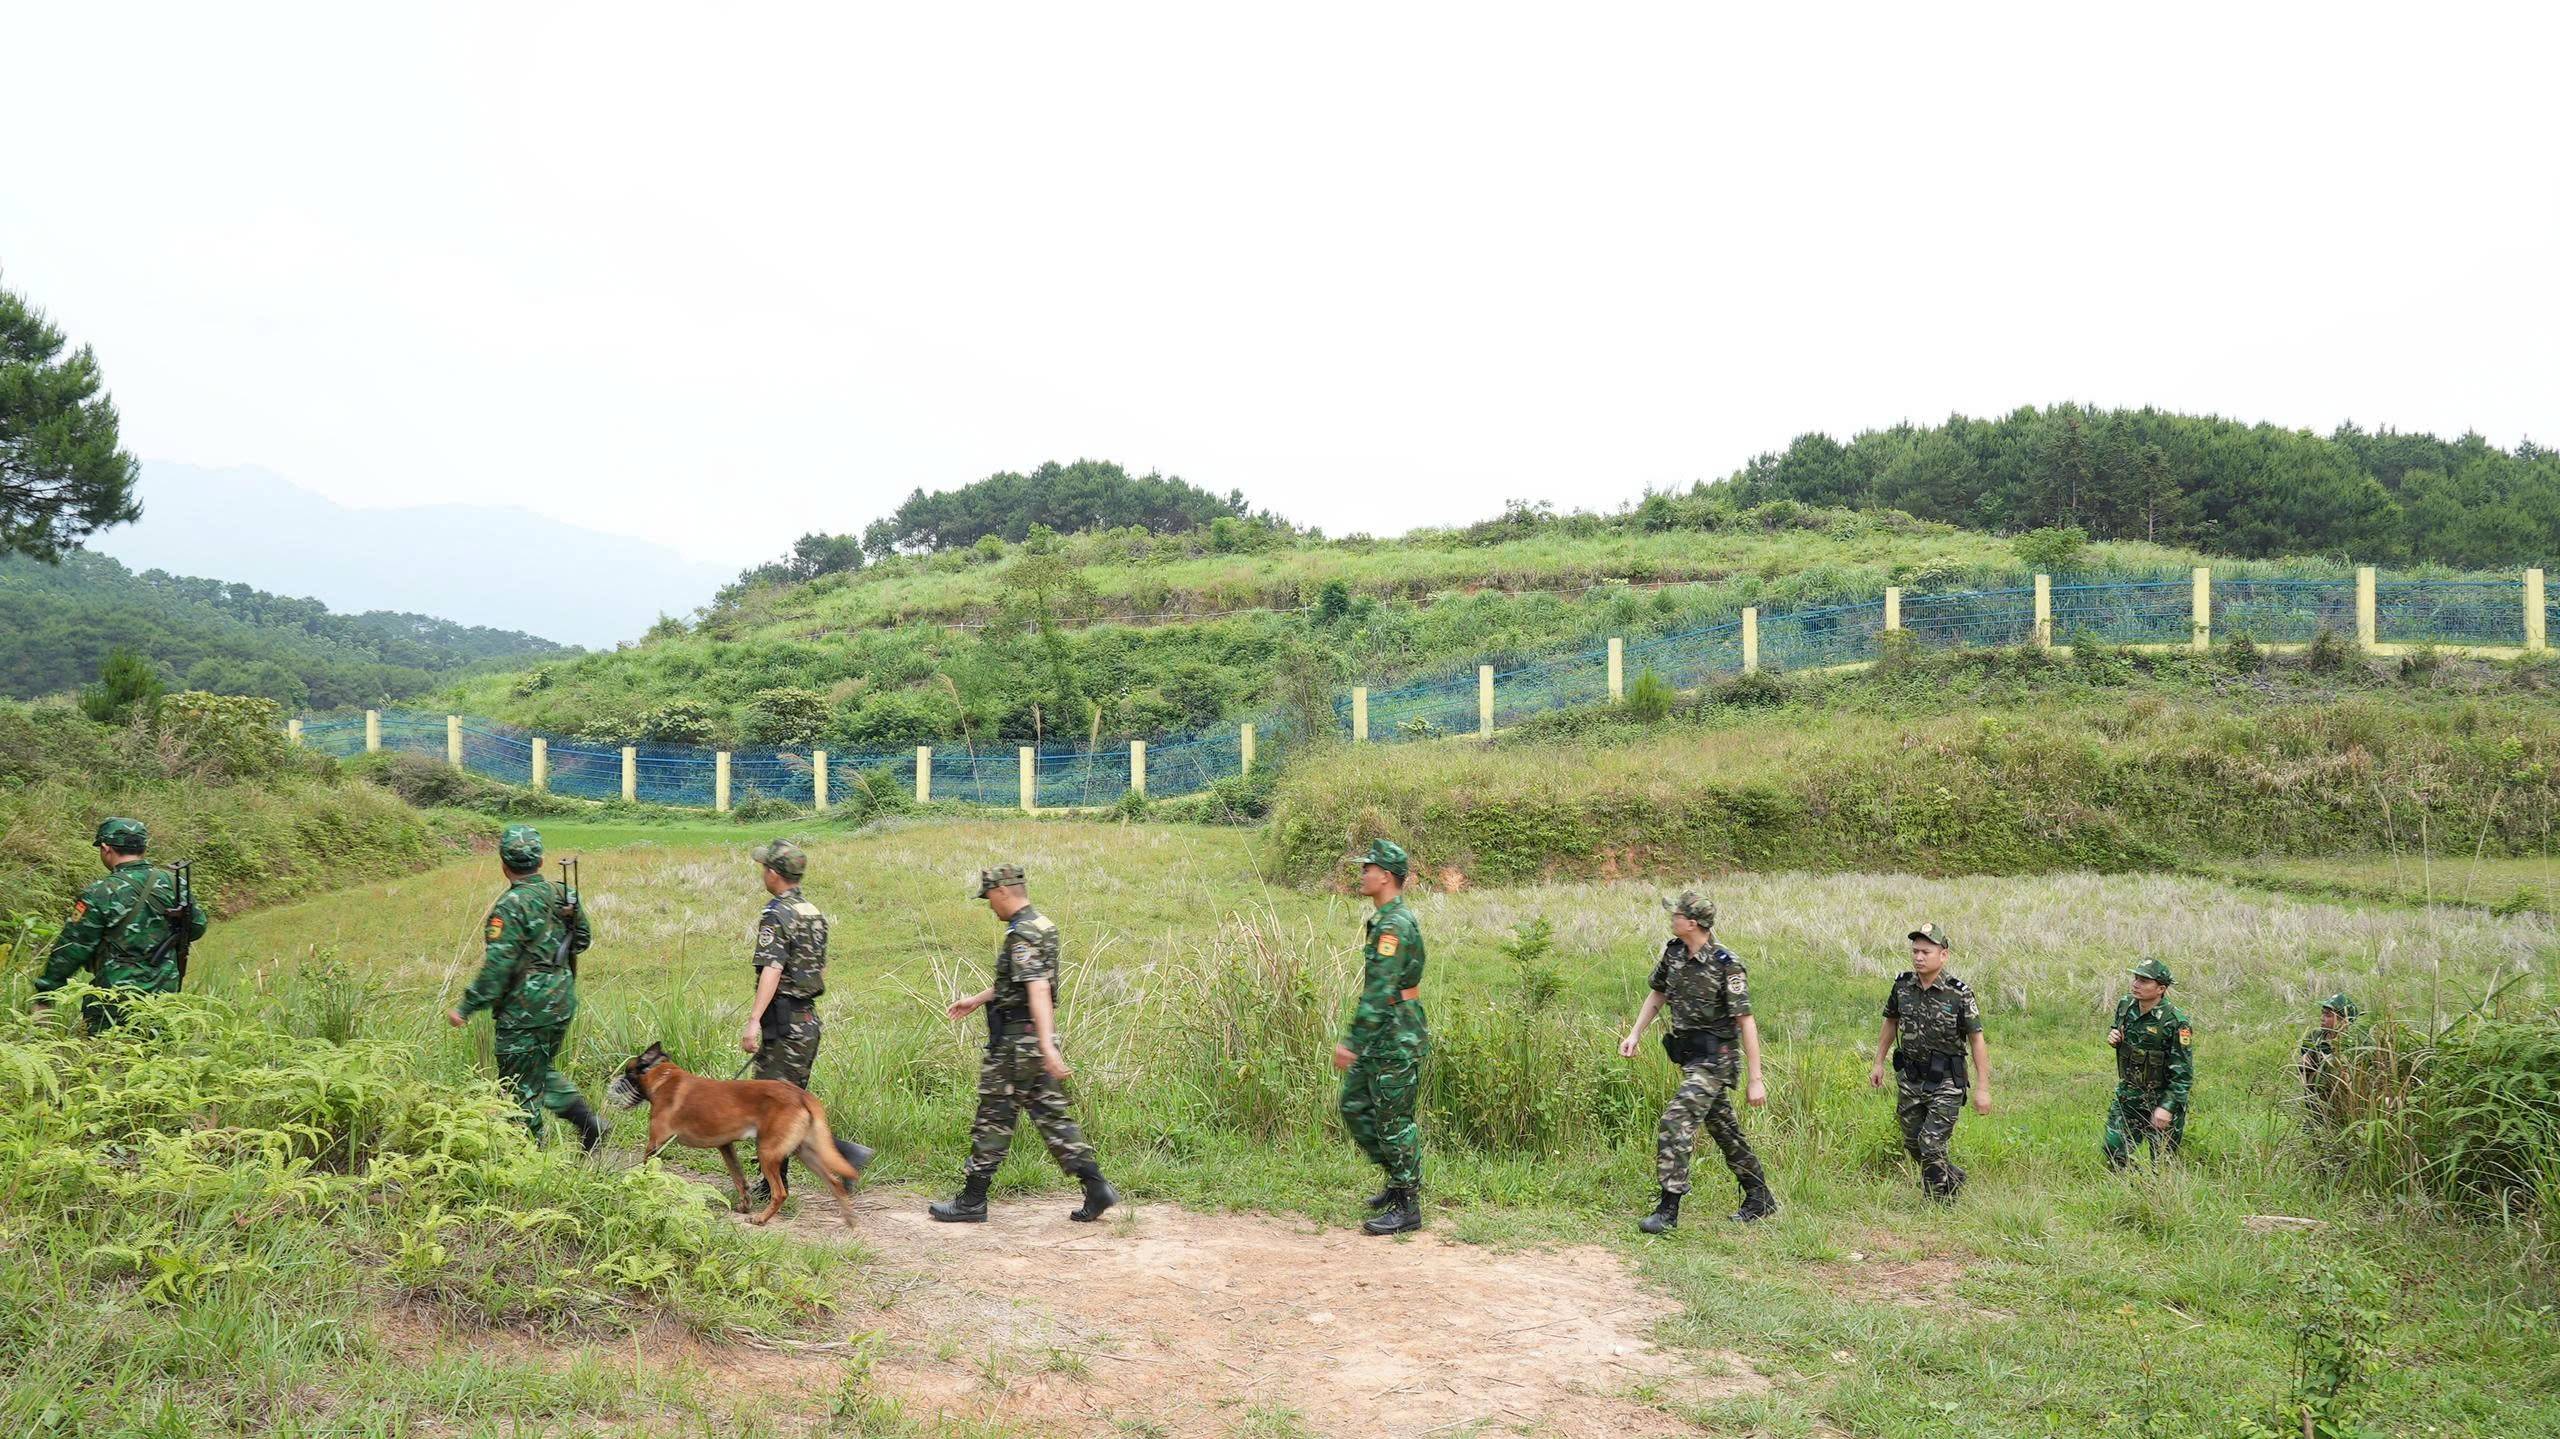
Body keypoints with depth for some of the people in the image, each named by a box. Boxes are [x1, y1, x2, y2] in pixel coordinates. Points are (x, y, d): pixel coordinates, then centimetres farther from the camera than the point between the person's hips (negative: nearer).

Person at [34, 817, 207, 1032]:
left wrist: (43, 998, 1)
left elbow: (70, 949, -8)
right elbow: (197, 928, 11)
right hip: (165, 993, 5)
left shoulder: (100, 893, -12)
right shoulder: (172, 884, 0)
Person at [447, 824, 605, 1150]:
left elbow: (496, 967, -21)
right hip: (562, 1001, 7)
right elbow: (583, 940, 17)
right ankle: (588, 1121, 12)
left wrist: (466, 1009, -15)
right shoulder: (562, 895, 3)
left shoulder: (510, 906, -17)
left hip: (525, 1010, -7)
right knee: (541, 1072, 24)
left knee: (521, 1085, 5)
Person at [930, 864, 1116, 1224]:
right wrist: (976, 1000, 34)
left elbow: (1038, 989, -29)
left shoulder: (1022, 934, -18)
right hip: (1038, 1037, 9)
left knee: (994, 1119, 1)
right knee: (1050, 1114, 10)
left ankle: (971, 1202, 10)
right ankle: (1097, 1187, 4)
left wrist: (1047, 1045, -36)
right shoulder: (1042, 924, 14)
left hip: (1017, 1038, -9)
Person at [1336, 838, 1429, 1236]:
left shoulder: (1394, 925, -21)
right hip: (1381, 1039, 10)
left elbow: (1379, 991, -26)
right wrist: (1359, 1040, 26)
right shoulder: (1387, 919, 12)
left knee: (1394, 1121, -2)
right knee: (1354, 1106, 16)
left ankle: (1407, 1207, 8)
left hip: (1397, 1040, -10)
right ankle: (1399, 1182, 26)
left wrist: (1352, 1042, -26)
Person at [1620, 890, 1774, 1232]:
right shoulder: (1673, 951, 0)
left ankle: (1668, 1208, -12)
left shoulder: (1726, 965, -21)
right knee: (1724, 1129, 17)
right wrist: (1635, 1034, 11)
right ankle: (1760, 1199, 31)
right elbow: (1657, 993, 17)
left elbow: (1746, 1023, -20)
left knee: (1676, 1121, -17)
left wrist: (1754, 1079, -20)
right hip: (1690, 1057, 8)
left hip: (1714, 1059, -8)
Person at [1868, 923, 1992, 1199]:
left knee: (1931, 1146, -9)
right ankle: (1954, 1178, 40)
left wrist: (1982, 1088, -13)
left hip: (1945, 1083, -5)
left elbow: (1977, 1040, -11)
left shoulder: (1959, 994, -16)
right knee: (1912, 1144, 15)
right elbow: (1891, 1024, 12)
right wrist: (1879, 1064, 12)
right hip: (1909, 1079, 5)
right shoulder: (1902, 985, -3)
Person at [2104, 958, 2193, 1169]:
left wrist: (2167, 1107, -25)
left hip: (2161, 1100, -6)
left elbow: (2183, 1073, -20)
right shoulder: (2125, 1006, -4)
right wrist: (2113, 1037, -7)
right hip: (2127, 1095, 6)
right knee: (2114, 1152, 8)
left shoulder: (2175, 1023, -23)